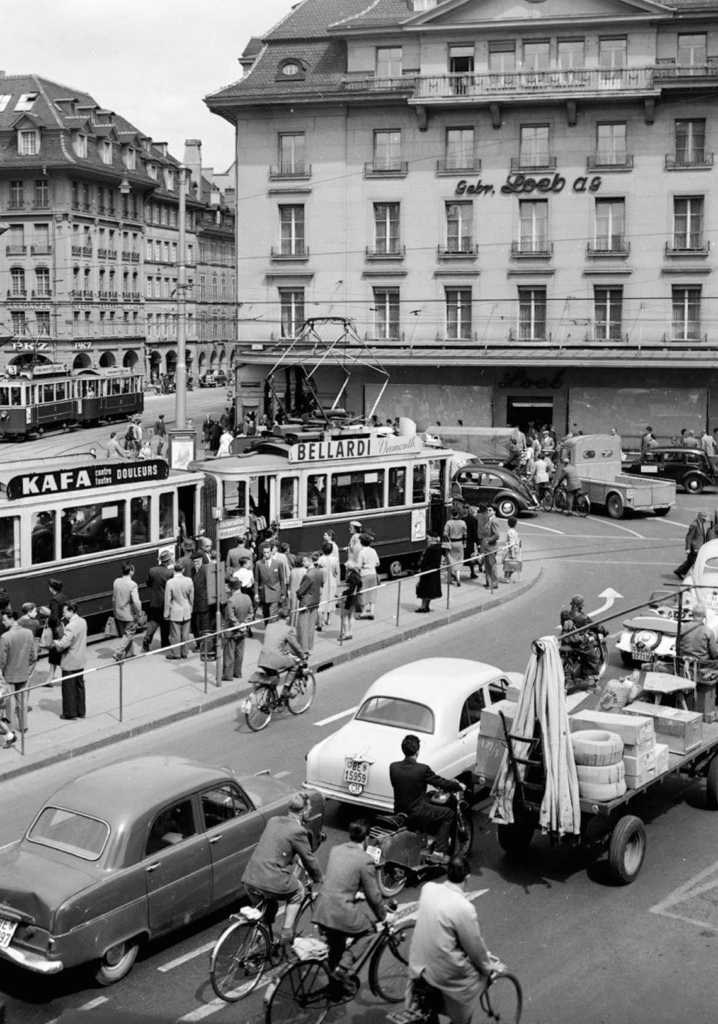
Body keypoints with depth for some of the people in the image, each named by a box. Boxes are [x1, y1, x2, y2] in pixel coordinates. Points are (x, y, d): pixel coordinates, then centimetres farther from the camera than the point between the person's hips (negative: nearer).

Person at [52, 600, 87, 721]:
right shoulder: (82, 621, 2)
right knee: (79, 686, 16)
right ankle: (81, 711, 24)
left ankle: (70, 713, 13)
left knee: (69, 688, 5)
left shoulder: (71, 626, -25)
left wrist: (56, 643, -9)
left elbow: (63, 644, -29)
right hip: (81, 661, 8)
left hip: (70, 662, -8)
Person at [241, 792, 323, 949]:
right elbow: (309, 860, 2)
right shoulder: (298, 831, -7)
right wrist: (319, 877, 21)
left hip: (249, 880, 6)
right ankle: (286, 935, 16)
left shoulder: (273, 820, 13)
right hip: (271, 884, -6)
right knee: (298, 892, 22)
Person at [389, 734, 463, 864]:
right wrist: (458, 785, 12)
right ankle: (439, 852, 10)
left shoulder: (393, 767, -8)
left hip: (399, 812, 6)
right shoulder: (422, 769, -22)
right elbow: (442, 783, -10)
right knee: (448, 814, 15)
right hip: (417, 814, -6)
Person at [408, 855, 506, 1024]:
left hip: (418, 964, 6)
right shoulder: (464, 908, -28)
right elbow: (475, 948, -15)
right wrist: (490, 966, 5)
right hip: (444, 972, -6)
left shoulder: (428, 888, -8)